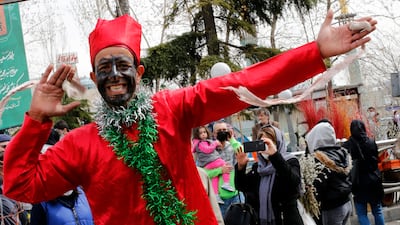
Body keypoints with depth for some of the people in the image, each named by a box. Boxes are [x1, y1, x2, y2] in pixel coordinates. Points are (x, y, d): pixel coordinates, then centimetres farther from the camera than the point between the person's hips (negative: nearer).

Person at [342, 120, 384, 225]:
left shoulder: (347, 146, -13)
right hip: (374, 181, 3)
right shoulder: (371, 143, -4)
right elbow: (376, 160, 8)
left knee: (362, 214, 3)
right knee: (377, 211, 15)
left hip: (359, 184, -3)